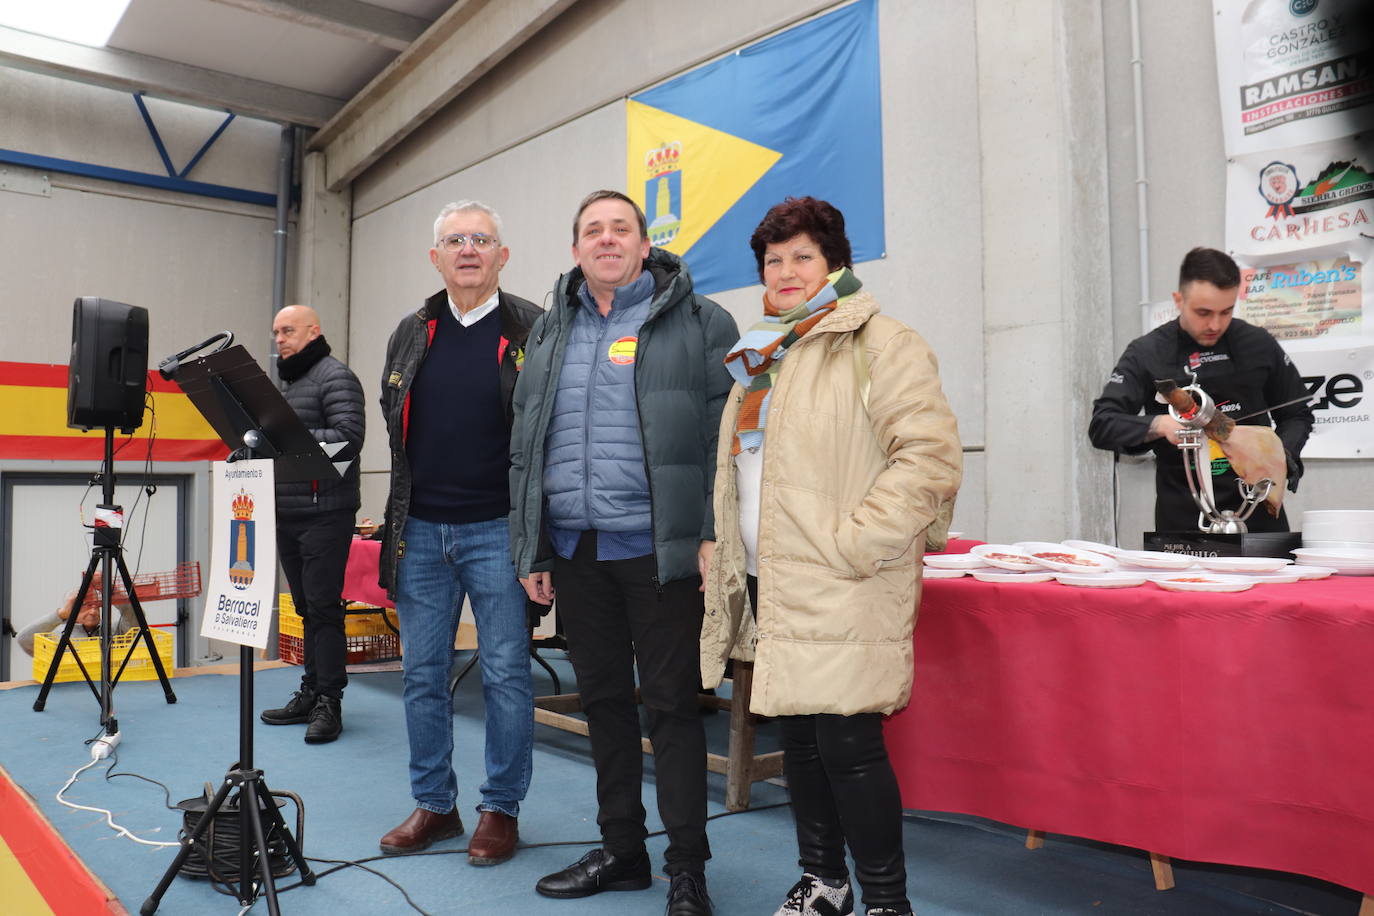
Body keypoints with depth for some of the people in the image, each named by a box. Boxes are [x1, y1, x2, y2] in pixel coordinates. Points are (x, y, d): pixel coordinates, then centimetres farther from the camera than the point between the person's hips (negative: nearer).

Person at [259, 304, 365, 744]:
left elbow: (348, 438, -18)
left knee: (322, 605, -7)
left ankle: (329, 702, 0)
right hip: (287, 513, 8)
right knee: (306, 605, 12)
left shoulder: (335, 376, -6)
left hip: (324, 513, -8)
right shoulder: (287, 381, 21)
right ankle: (311, 692, 19)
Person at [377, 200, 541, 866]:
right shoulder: (411, 334, 11)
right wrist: (406, 506, 13)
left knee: (506, 673, 3)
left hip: (497, 530, -4)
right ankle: (433, 804, 26)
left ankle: (501, 808, 18)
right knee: (423, 674, 11)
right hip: (420, 531, 5)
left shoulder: (531, 331, -3)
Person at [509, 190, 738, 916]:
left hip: (656, 547, -5)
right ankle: (620, 849, 29)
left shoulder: (696, 323, 0)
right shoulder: (550, 333, 15)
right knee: (602, 699, 14)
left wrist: (713, 533, -13)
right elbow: (524, 446, 16)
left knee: (671, 701, 2)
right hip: (574, 549, 6)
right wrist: (530, 547, 11)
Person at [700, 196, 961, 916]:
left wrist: (850, 542, -19)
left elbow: (933, 456, -17)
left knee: (847, 743, -6)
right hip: (771, 584, 8)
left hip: (841, 592, -8)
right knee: (799, 737, 15)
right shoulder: (758, 357, 19)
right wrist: (730, 560, 18)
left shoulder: (877, 344, -7)